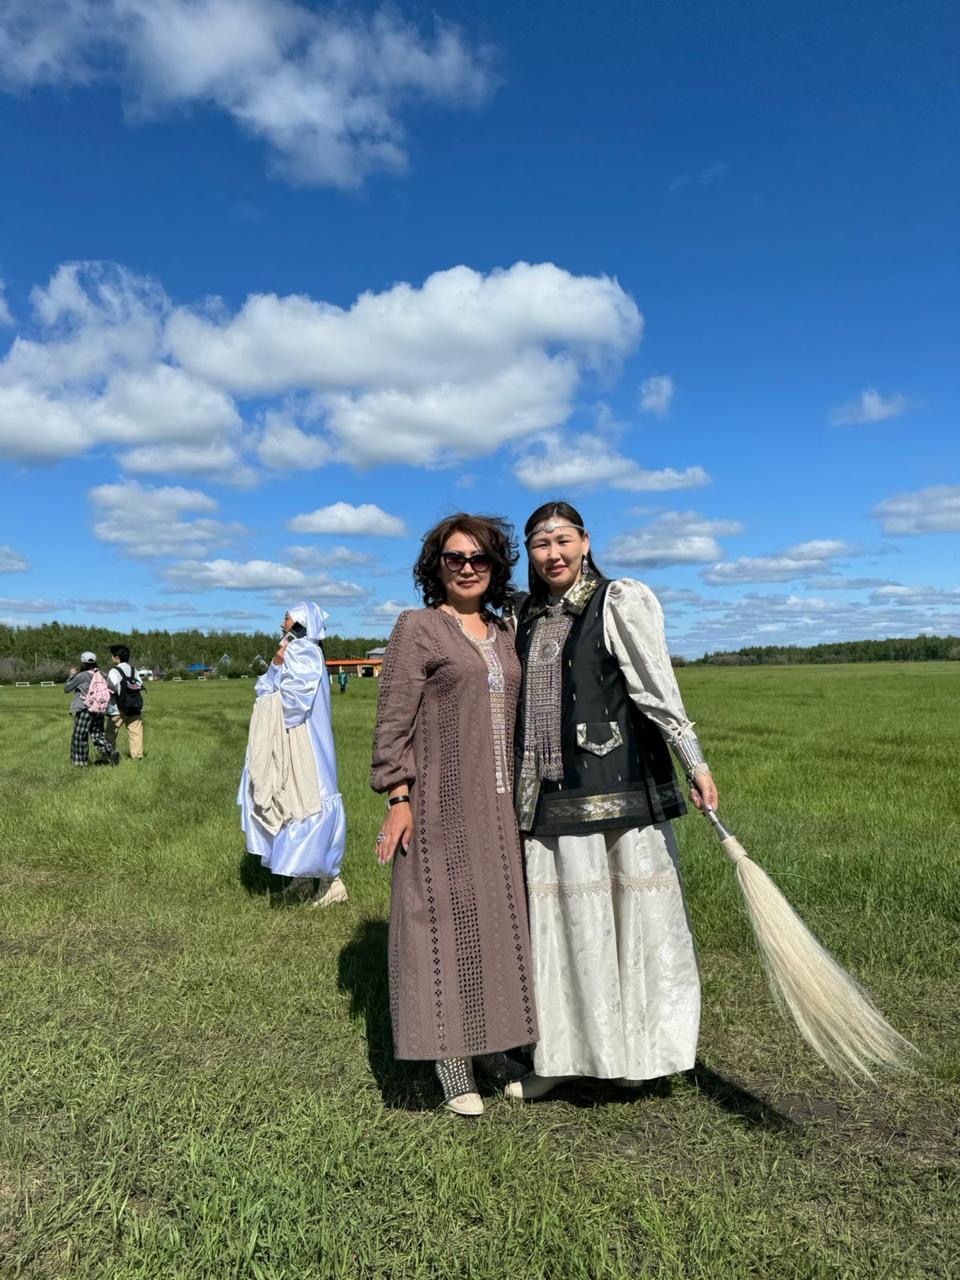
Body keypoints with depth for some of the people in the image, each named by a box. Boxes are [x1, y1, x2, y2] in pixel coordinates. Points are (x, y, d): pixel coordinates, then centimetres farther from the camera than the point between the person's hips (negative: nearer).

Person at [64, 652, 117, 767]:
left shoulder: (81, 676, -11)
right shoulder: (100, 674, 1)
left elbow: (66, 689, 0)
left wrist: (71, 675, 11)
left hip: (85, 710, -5)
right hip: (99, 711, 5)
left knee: (80, 737, 9)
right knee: (98, 735, 15)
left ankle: (81, 762, 15)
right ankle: (110, 754, 0)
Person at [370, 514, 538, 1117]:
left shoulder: (504, 633, 13)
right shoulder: (417, 627, -4)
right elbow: (393, 721, -8)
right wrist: (398, 800, -13)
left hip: (498, 804, 6)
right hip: (440, 803, -6)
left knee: (498, 919, 12)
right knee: (445, 921, 1)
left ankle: (491, 1043, 29)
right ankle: (453, 1066, 15)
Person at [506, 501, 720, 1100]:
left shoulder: (622, 600, -4)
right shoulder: (529, 617, 13)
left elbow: (658, 688, -9)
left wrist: (696, 763, -16)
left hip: (619, 785, -5)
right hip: (553, 793, 5)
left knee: (635, 910, 5)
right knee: (567, 917, 11)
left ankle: (642, 1047, 24)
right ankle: (566, 1052, 25)